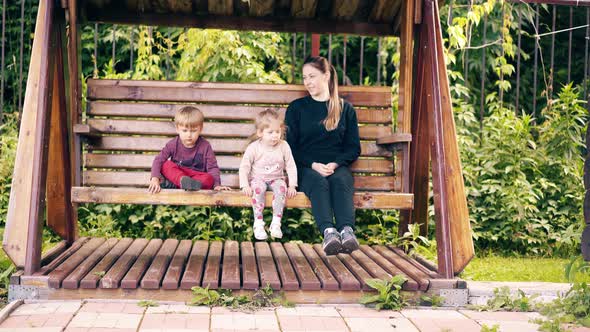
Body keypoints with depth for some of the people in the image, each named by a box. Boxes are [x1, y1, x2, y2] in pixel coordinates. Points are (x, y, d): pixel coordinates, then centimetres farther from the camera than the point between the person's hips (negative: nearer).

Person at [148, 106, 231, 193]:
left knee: (209, 179, -32)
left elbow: (212, 167, -5)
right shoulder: (173, 144, -3)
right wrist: (155, 178, -28)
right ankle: (183, 181, -46)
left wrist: (217, 185, -22)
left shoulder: (205, 146, -4)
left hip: (198, 176, -1)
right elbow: (158, 160, -11)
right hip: (176, 175, 1)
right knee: (166, 164, -23)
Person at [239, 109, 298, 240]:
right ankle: (258, 223, -30)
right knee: (258, 189, -35)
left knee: (281, 188, -31)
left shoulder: (284, 146, -3)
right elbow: (244, 167, -5)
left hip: (276, 179, 2)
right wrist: (245, 185, -17)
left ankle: (276, 223, -29)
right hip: (258, 179, -2)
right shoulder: (253, 148, -9)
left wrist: (292, 185, -8)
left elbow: (291, 167, 1)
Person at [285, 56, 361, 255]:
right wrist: (313, 164, -9)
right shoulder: (296, 108, 16)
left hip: (337, 167, 1)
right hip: (307, 167, -1)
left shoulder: (345, 109, 18)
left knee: (340, 181, -35)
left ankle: (347, 231, -57)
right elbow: (291, 147, 9)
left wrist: (335, 164, -8)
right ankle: (329, 232, -58)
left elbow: (354, 148, 13)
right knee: (319, 183, -36)